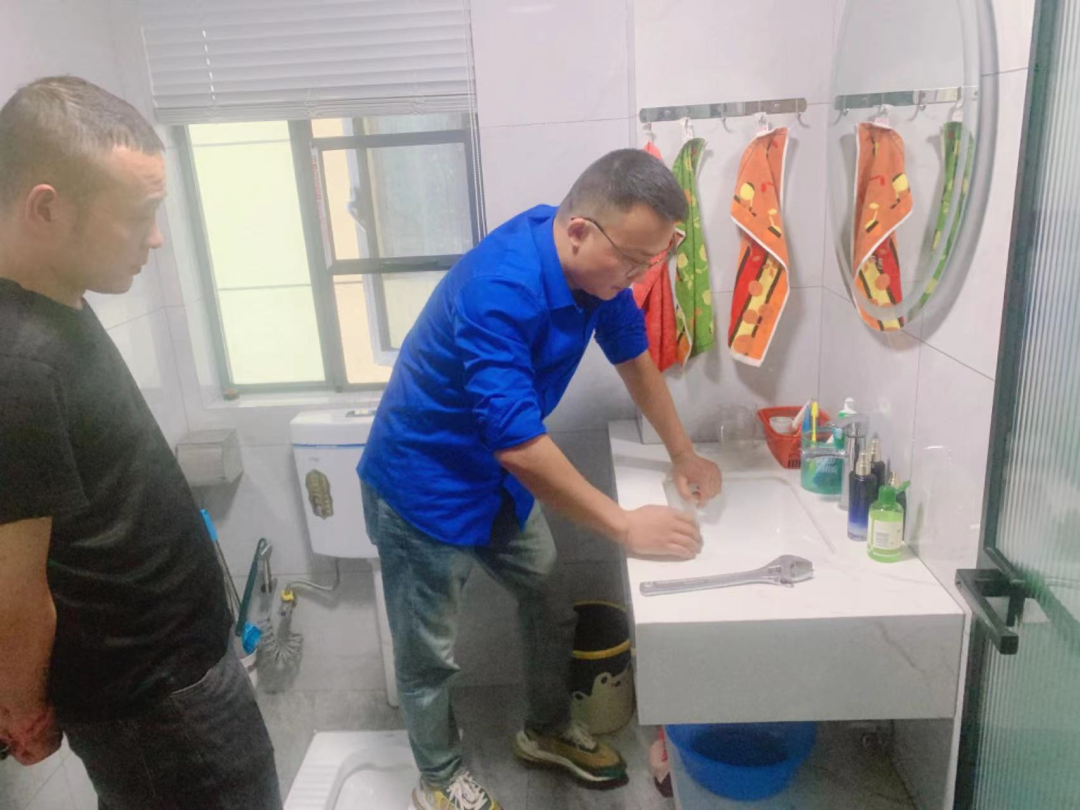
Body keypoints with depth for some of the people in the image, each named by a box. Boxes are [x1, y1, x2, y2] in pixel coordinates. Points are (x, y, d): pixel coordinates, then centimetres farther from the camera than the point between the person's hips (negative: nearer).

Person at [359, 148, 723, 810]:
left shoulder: (594, 260, -9)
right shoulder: (500, 290, -35)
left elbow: (633, 353, 7)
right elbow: (521, 445, -36)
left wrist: (684, 455, 7)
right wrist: (626, 526, -27)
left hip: (498, 477, 8)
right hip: (424, 488, -7)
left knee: (552, 609, 18)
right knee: (430, 655, 9)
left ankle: (547, 732, 44)